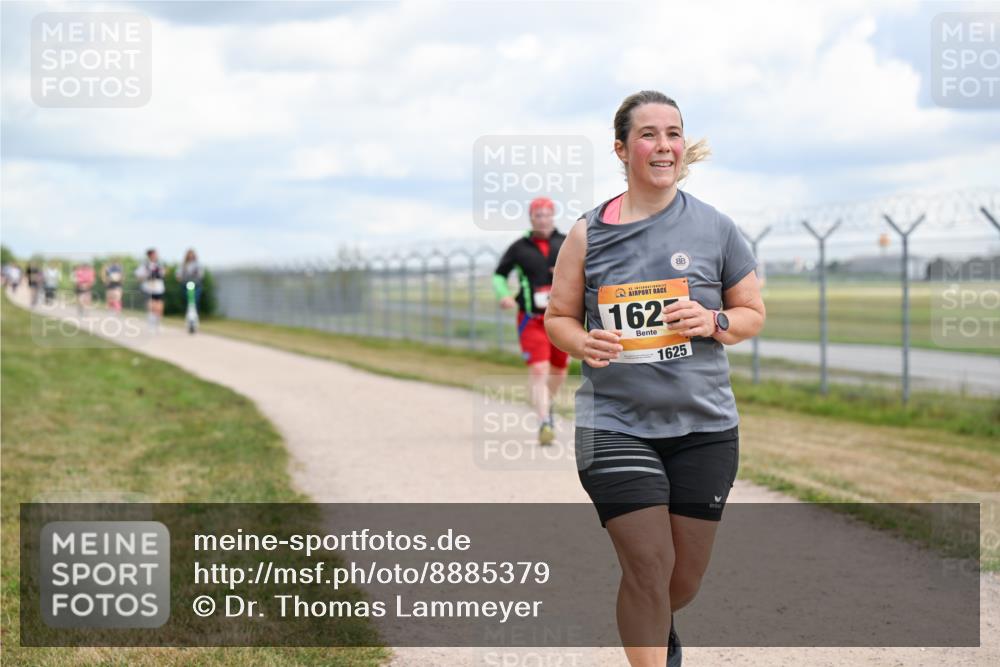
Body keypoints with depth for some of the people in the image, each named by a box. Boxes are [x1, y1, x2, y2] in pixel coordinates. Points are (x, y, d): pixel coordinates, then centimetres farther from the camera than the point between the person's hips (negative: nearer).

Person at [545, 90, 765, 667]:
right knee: (649, 566, -12)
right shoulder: (589, 233, 2)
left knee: (686, 576, 10)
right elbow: (558, 317, 11)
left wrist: (714, 322, -12)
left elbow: (753, 313, 10)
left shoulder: (716, 228, 2)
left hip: (704, 425, 2)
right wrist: (584, 343, -12)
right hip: (615, 425, -1)